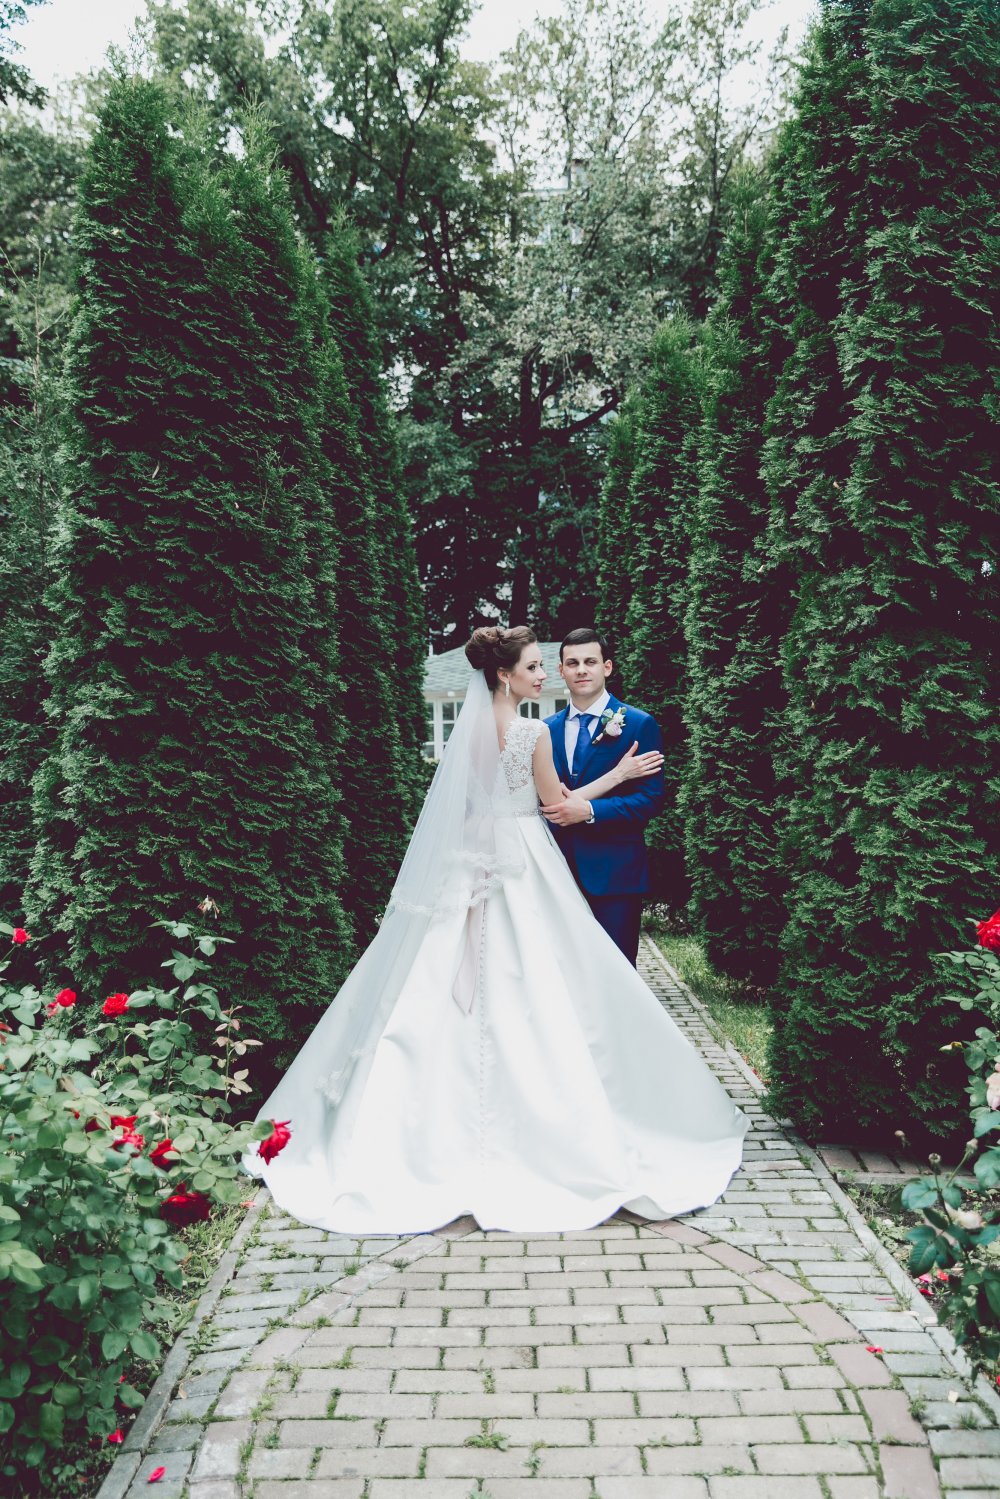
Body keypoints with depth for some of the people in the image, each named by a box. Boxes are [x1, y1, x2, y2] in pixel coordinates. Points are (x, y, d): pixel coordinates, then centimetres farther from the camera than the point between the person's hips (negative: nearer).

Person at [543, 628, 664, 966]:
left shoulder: (638, 724, -4)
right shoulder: (548, 729, 11)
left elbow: (651, 797, -10)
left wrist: (589, 810, -20)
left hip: (614, 871, -4)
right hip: (559, 869, 4)